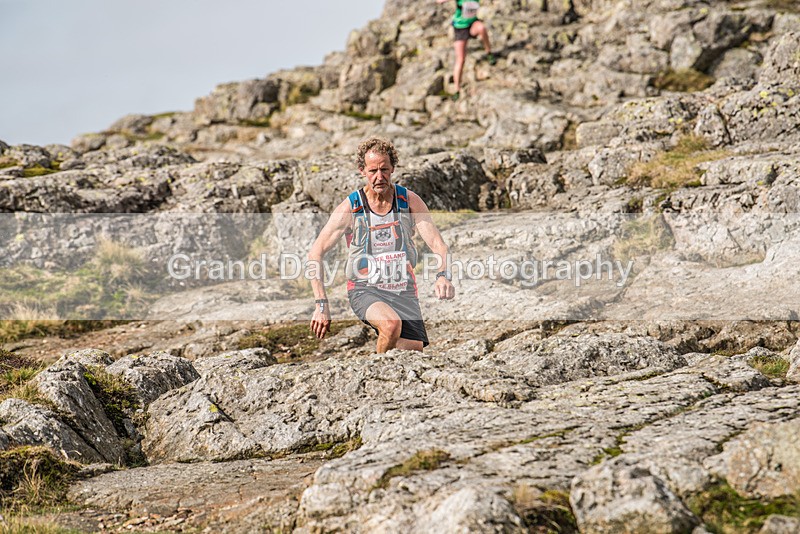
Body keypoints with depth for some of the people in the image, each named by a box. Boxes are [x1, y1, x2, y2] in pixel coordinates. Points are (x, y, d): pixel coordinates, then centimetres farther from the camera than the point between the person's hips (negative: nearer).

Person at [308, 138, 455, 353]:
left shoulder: (410, 202, -2)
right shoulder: (349, 209, -8)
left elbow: (437, 243, -10)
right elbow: (316, 253, -3)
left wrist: (443, 276, -32)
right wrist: (321, 305, -11)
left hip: (404, 292, 3)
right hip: (365, 289, -3)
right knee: (392, 324, -33)